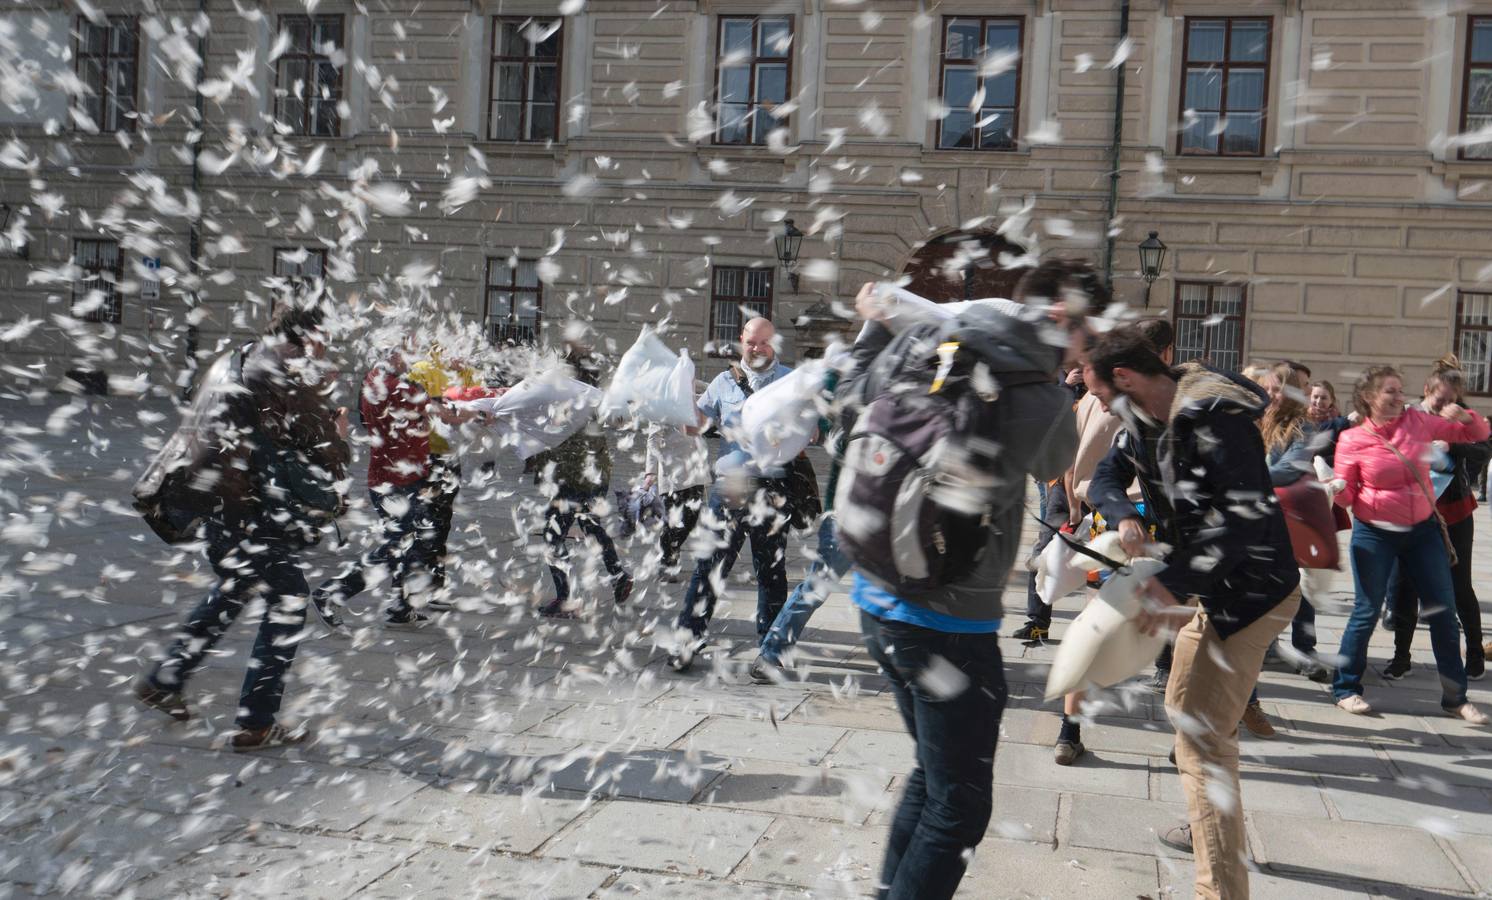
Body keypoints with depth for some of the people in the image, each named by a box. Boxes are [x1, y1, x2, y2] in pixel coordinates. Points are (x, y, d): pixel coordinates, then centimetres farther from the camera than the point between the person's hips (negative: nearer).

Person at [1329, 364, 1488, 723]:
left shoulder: (1418, 421, 0)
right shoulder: (1352, 439, -8)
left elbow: (1478, 434, 9)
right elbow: (1345, 495, -4)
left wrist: (1463, 417, -13)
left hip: (1423, 529, 4)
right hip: (1375, 534, -4)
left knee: (1443, 609, 6)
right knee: (1367, 611, -3)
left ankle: (1455, 697, 19)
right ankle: (1345, 688, 13)